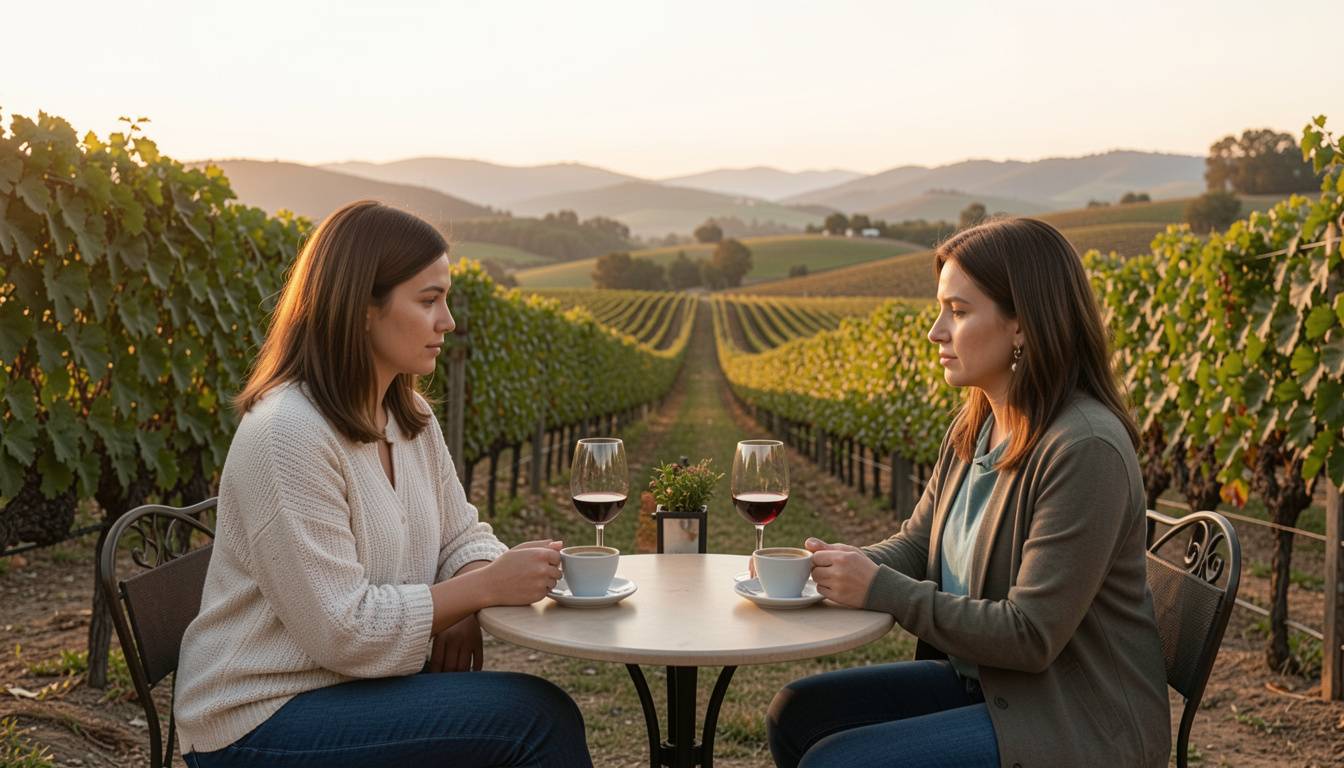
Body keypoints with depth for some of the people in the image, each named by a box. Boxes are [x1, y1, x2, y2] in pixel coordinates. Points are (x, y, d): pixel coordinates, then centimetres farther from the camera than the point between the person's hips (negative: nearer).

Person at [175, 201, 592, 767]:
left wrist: (462, 607, -11)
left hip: (356, 686, 8)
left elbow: (462, 536, 11)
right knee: (538, 717, -19)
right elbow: (344, 630, -22)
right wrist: (487, 586, -18)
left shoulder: (410, 417, 6)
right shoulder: (289, 435, -22)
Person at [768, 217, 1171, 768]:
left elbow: (1031, 636, -25)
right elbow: (916, 543, 10)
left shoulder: (1084, 449, -24)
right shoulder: (976, 427, 4)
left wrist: (880, 591, -22)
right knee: (796, 714, 3)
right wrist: (838, 563, -10)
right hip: (983, 683, 9)